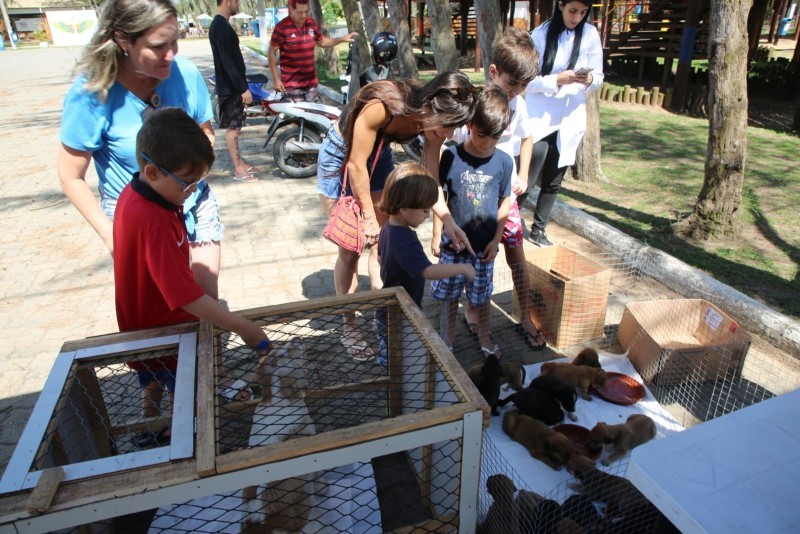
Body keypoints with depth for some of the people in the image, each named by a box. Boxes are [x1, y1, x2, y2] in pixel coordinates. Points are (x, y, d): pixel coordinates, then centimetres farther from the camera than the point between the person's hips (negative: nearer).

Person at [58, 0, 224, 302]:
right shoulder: (91, 93, -19)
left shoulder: (185, 74, -14)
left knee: (208, 297, 7)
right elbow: (71, 177, -9)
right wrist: (109, 233, -13)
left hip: (194, 205, 2)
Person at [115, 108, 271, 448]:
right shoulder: (154, 223, -38)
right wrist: (245, 329, -34)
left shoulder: (134, 193, -8)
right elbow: (187, 297, -39)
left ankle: (149, 434, 55)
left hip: (145, 326, 9)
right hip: (164, 332, -9)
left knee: (154, 384, 31)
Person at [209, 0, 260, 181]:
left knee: (234, 126, 14)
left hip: (233, 85, 10)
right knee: (232, 127, -4)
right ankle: (238, 169, 1)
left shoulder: (220, 24, 14)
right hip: (230, 86, -10)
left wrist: (241, 85, 22)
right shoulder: (221, 26, -17)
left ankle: (240, 162, 23)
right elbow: (226, 61, -24)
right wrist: (243, 88, -25)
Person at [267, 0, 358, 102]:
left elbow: (322, 41, 23)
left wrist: (342, 39, 10)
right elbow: (271, 53, -8)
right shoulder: (281, 27, -12)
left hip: (311, 81, 6)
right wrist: (276, 79, -11)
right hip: (291, 83, -6)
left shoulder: (312, 24, 5)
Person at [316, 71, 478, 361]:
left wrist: (449, 222, -28)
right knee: (350, 249, -2)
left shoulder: (433, 119, -19)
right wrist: (369, 216, -17)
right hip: (340, 156, -5)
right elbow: (356, 164, -27)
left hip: (378, 156, 5)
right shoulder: (381, 104, -37)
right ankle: (348, 327, 15)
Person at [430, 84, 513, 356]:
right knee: (450, 295, 12)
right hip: (453, 243, -1)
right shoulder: (451, 157, -11)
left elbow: (505, 202, 3)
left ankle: (484, 337, 39)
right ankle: (447, 340, 34)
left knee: (481, 296, 16)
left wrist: (496, 240, -1)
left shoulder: (504, 162, -6)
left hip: (484, 245, 1)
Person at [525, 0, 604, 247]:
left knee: (553, 182, 9)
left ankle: (538, 230, 22)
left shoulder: (590, 35, 2)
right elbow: (528, 80, -8)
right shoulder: (541, 34, -5)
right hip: (539, 117, -3)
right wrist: (558, 80, -23)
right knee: (528, 177, -15)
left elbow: (599, 77, 5)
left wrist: (589, 81, -18)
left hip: (571, 119, 3)